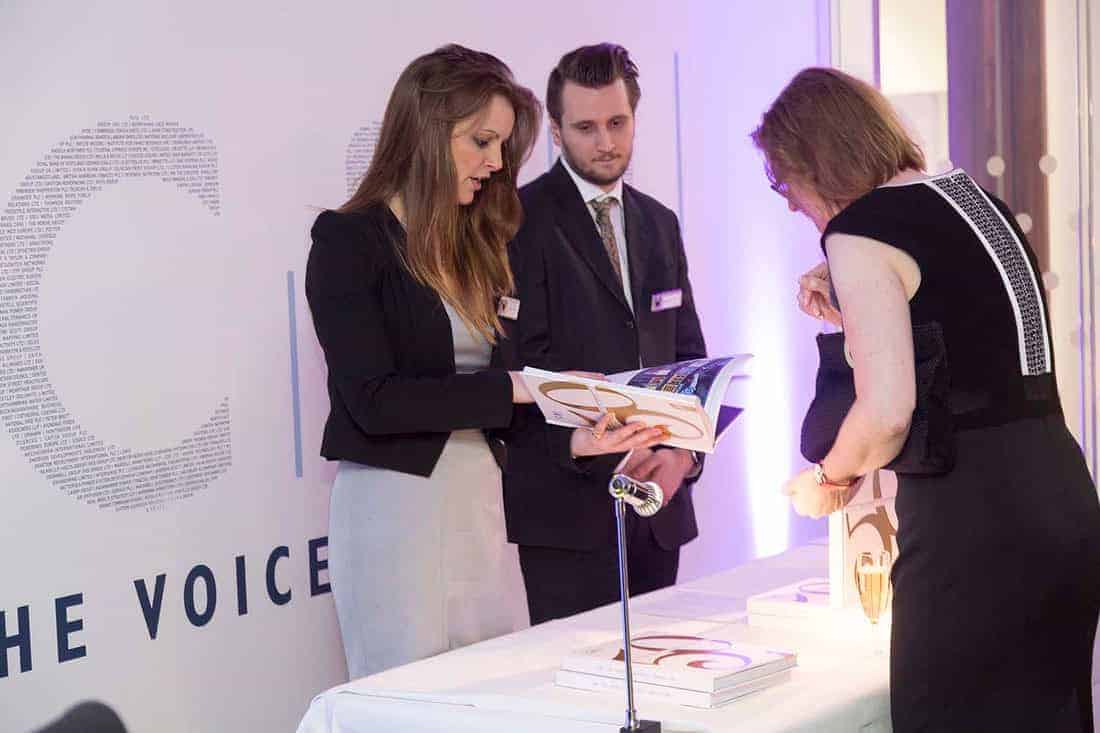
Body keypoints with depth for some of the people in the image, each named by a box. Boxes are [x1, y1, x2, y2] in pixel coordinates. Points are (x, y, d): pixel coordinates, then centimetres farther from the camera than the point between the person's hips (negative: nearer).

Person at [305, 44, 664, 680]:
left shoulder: (478, 244, 13)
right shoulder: (350, 240, -6)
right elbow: (373, 400, -15)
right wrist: (515, 389, -17)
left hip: (487, 503, 6)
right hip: (398, 504, -6)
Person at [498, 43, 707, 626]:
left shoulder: (658, 223, 15)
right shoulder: (523, 219, -5)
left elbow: (688, 354, 16)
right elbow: (523, 361, -11)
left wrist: (684, 451, -1)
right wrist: (598, 448, -20)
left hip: (658, 498, 6)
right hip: (568, 507, -6)